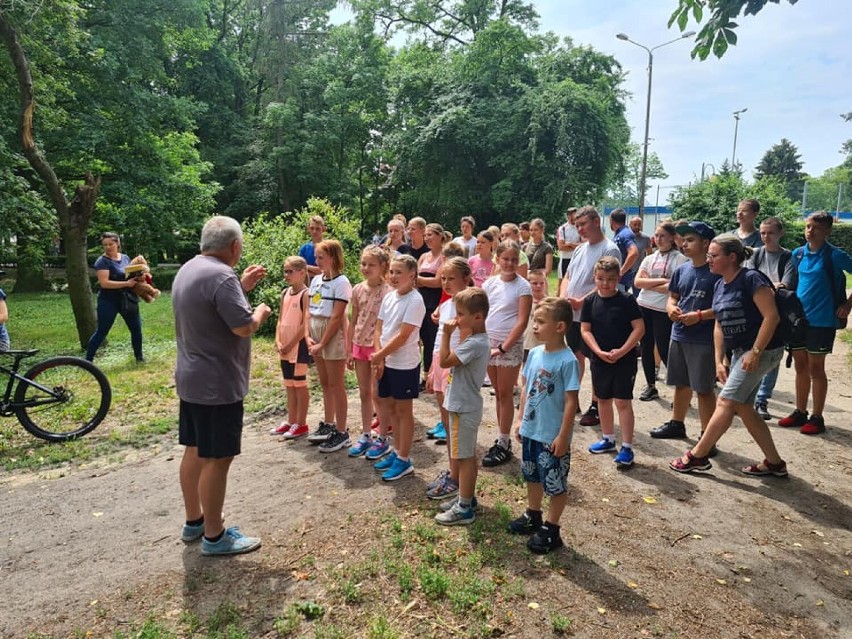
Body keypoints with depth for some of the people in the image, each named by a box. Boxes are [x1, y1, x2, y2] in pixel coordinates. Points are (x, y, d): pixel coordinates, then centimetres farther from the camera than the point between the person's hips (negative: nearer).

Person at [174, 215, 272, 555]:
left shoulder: (188, 270, 11)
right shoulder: (221, 276, -21)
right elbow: (243, 326, -24)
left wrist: (241, 287, 18)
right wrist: (261, 313, -4)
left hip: (191, 379, 10)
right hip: (218, 384, -10)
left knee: (195, 451, 18)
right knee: (216, 459, 0)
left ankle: (193, 521, 32)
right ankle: (214, 536, 11)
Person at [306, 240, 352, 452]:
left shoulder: (341, 282, -13)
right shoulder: (316, 280, 10)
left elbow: (337, 317, -17)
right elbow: (310, 311, 12)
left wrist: (322, 344, -16)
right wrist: (308, 337, 0)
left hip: (333, 336, -7)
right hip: (317, 335, 7)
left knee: (335, 385, -1)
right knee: (325, 383, 16)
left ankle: (341, 433, 8)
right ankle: (328, 425, 29)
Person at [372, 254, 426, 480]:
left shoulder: (415, 300, -16)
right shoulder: (389, 298, 6)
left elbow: (403, 336, -20)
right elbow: (379, 329, 7)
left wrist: (379, 355, -13)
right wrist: (379, 357, -4)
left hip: (405, 364, -7)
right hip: (387, 362, 7)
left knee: (403, 411, 3)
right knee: (390, 407, 16)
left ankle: (404, 460, 15)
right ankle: (397, 452, 32)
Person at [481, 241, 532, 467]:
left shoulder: (523, 286, -7)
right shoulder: (490, 282, 6)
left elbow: (522, 322, -12)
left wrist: (503, 347, -16)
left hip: (510, 345, -5)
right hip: (489, 342, 5)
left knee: (505, 394, 2)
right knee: (498, 394, 12)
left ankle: (504, 444, 11)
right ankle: (502, 438, 23)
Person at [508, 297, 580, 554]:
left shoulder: (567, 361, -21)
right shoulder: (534, 353, 0)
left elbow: (571, 402, -19)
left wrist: (563, 436, -18)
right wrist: (520, 419, 11)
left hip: (553, 436, -7)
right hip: (530, 430, 7)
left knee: (555, 484, 10)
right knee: (532, 476, 24)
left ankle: (551, 529, 27)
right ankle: (533, 516, 44)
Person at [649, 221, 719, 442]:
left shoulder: (715, 272, -12)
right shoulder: (681, 270, 8)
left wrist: (700, 315, -22)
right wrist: (671, 308, -4)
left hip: (704, 340, -6)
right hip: (679, 336, 7)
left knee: (704, 389, 3)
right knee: (681, 384, 19)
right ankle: (676, 424, 35)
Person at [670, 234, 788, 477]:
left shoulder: (751, 279, -16)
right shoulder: (719, 285, 8)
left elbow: (771, 316, -20)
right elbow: (719, 326, 11)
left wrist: (755, 352, -21)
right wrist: (719, 361, 7)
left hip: (763, 350, -9)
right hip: (739, 351, 9)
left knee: (726, 402, -7)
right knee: (743, 408, 11)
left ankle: (697, 456, 2)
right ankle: (774, 462, 23)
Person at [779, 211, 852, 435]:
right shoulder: (798, 254, 5)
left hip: (822, 320, -5)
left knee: (816, 368, 2)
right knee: (800, 367, 12)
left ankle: (817, 418, 14)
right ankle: (800, 412, 24)